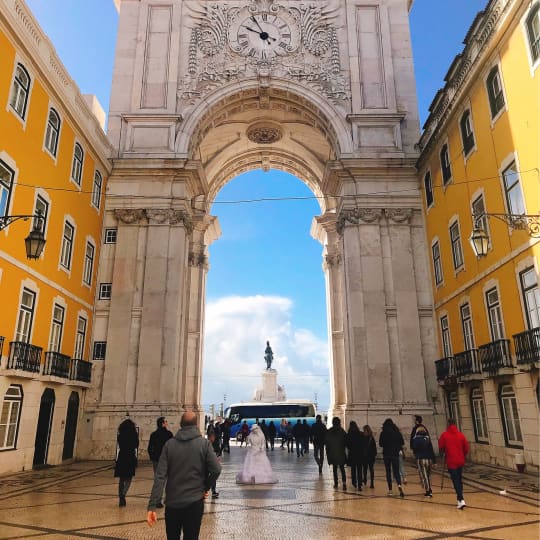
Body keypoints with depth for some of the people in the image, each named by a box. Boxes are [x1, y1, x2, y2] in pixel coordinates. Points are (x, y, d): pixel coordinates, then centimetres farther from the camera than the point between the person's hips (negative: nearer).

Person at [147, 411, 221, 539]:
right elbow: (216, 469, -14)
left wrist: (152, 506, -11)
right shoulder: (204, 443, -5)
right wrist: (205, 487, 3)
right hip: (195, 502, -1)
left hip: (172, 502, 2)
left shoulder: (169, 444, -3)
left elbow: (160, 476, -9)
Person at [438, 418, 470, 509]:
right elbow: (466, 448, 4)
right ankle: (460, 497, 27)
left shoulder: (444, 435, -7)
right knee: (459, 480, 18)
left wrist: (444, 453, 20)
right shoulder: (461, 435, 1)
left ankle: (461, 500, -14)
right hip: (460, 461, 4)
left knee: (456, 481, -4)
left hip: (451, 462, -4)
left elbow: (441, 448, -1)